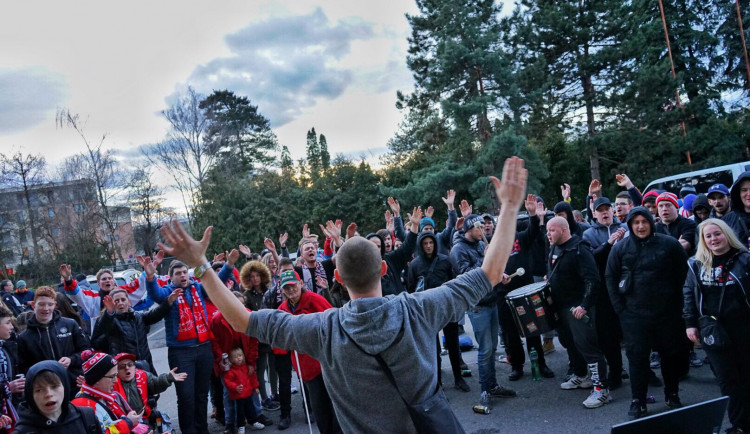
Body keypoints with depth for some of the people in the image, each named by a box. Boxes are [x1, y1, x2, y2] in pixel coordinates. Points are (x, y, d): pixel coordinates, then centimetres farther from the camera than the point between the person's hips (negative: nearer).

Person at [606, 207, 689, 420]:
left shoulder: (669, 244, -4)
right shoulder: (620, 248, -2)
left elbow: (683, 273, 3)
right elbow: (611, 278, 3)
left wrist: (677, 302, 1)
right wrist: (620, 308, -2)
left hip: (668, 312, 1)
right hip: (634, 314, 0)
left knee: (671, 353, 12)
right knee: (637, 356, 2)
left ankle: (672, 395, 32)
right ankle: (638, 401, 14)